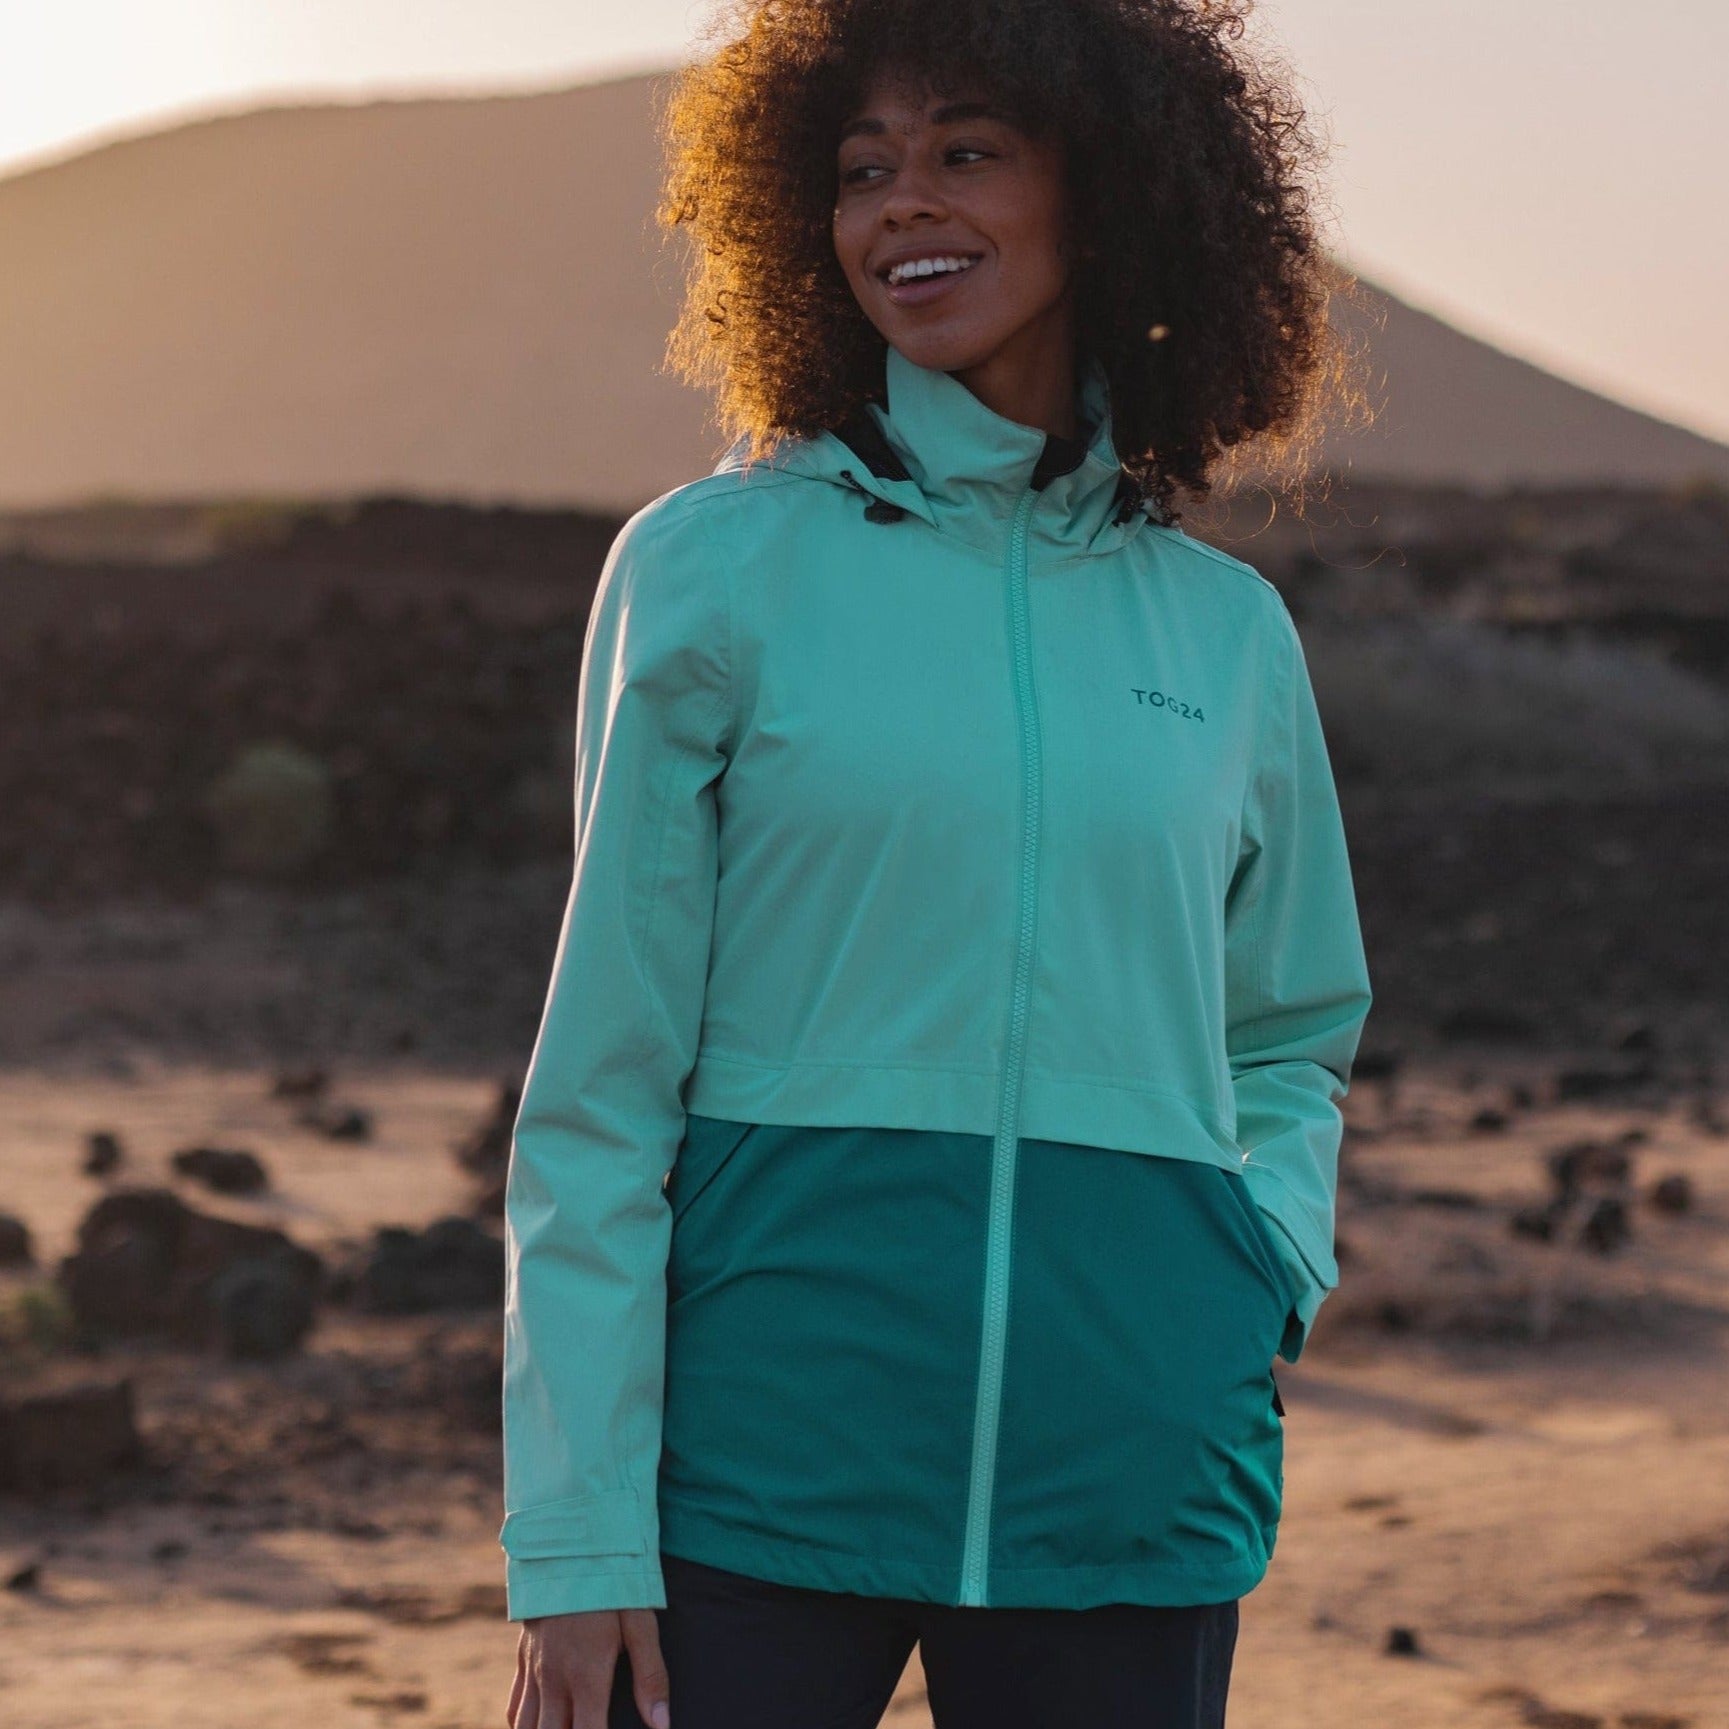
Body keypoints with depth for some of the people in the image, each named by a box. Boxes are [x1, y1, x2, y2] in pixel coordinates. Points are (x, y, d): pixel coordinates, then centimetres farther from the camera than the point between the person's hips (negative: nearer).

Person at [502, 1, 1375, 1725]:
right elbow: (603, 1078, -2)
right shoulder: (718, 566, 1)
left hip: (1129, 1486, 3)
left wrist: (1271, 1259, 2)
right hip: (769, 1437, -3)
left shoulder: (1225, 630, 10)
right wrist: (576, 1539, -7)